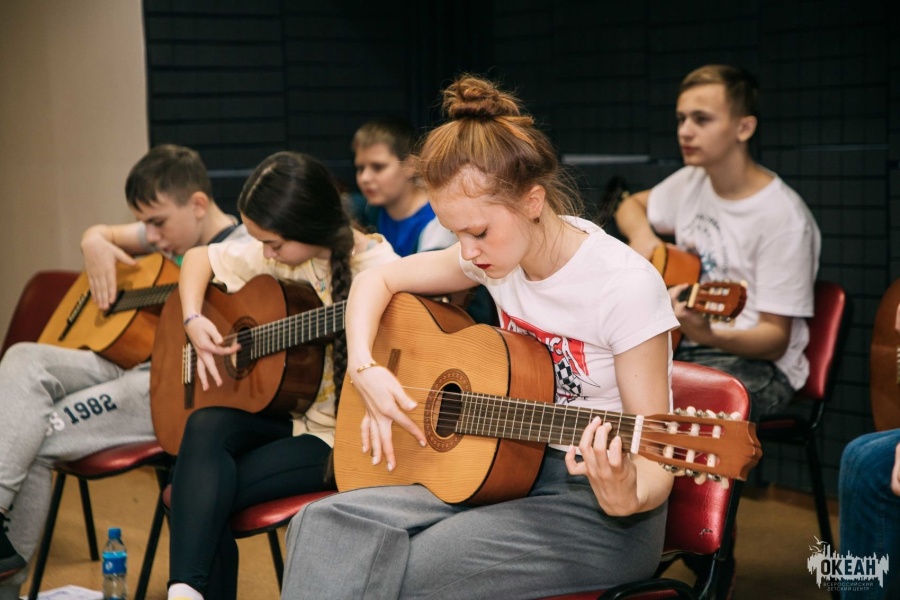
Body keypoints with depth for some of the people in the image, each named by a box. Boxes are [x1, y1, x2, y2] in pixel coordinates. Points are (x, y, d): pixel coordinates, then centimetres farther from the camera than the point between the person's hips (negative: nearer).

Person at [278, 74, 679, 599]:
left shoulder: (624, 285, -19)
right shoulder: (503, 251, 1)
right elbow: (378, 280, 14)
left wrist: (628, 497, -38)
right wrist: (364, 369, -3)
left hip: (596, 509, -7)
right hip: (513, 472, 7)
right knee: (325, 525, -14)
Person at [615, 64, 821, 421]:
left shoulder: (784, 217, -15)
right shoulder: (691, 183, 6)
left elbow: (776, 338, -15)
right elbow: (633, 205, 27)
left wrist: (707, 334, -36)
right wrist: (642, 236, 2)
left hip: (756, 362, -6)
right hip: (678, 347, 7)